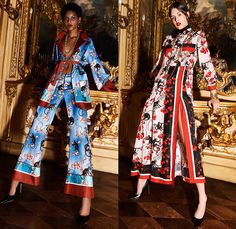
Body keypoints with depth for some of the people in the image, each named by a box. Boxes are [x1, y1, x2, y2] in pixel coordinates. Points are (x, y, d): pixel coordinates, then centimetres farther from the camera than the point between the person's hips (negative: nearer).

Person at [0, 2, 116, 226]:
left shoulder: (87, 42, 9)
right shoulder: (58, 40, 18)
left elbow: (96, 66, 5)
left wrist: (109, 86, -5)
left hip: (76, 89, -4)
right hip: (55, 86, 4)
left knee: (79, 135, -17)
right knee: (37, 130, 0)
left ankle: (86, 199, -19)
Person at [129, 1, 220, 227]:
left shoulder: (198, 36, 10)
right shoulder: (169, 38, 20)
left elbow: (207, 65, 5)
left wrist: (213, 95, -2)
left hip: (181, 89, -4)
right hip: (161, 88, 5)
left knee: (187, 138, -12)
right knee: (151, 130, 2)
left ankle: (202, 197, -5)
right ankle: (142, 181, 17)